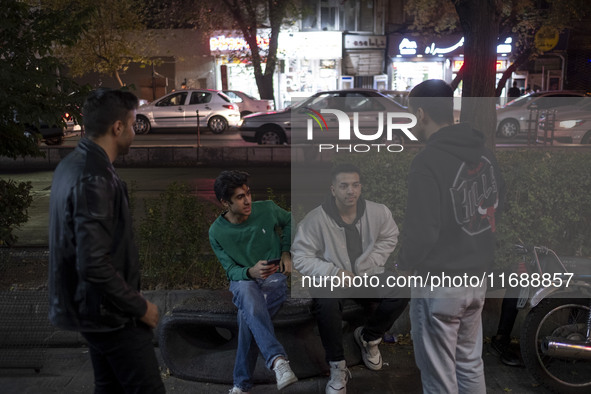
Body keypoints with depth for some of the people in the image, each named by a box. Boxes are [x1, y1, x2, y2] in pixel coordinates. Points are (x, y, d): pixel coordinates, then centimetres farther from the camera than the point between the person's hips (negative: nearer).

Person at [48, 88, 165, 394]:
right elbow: (94, 264, -29)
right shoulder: (95, 180, -25)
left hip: (93, 309, 10)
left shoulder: (72, 164, 7)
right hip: (111, 313, -10)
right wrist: (140, 307, -16)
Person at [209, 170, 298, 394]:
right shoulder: (217, 232, -6)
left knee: (247, 316, -33)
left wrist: (286, 252, 5)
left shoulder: (266, 210, -5)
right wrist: (250, 272, -29)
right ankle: (278, 359, -49)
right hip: (242, 281, 0)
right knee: (247, 293, -40)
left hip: (274, 278, 0)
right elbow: (231, 270, -6)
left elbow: (289, 221, 17)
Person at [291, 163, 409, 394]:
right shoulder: (315, 219, -21)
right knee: (326, 305, -36)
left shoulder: (378, 212, -11)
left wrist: (370, 264, -5)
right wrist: (335, 272, -25)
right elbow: (300, 258, -16)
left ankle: (368, 337, 9)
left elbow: (389, 237, 8)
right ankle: (337, 367, -13)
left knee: (401, 293, -20)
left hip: (367, 276, 4)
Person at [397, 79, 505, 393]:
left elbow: (421, 231, -24)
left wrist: (405, 261, -5)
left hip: (438, 285, -8)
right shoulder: (484, 153, 3)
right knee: (471, 366, 22)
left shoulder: (428, 161, -22)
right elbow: (496, 209, 11)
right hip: (477, 277, 8)